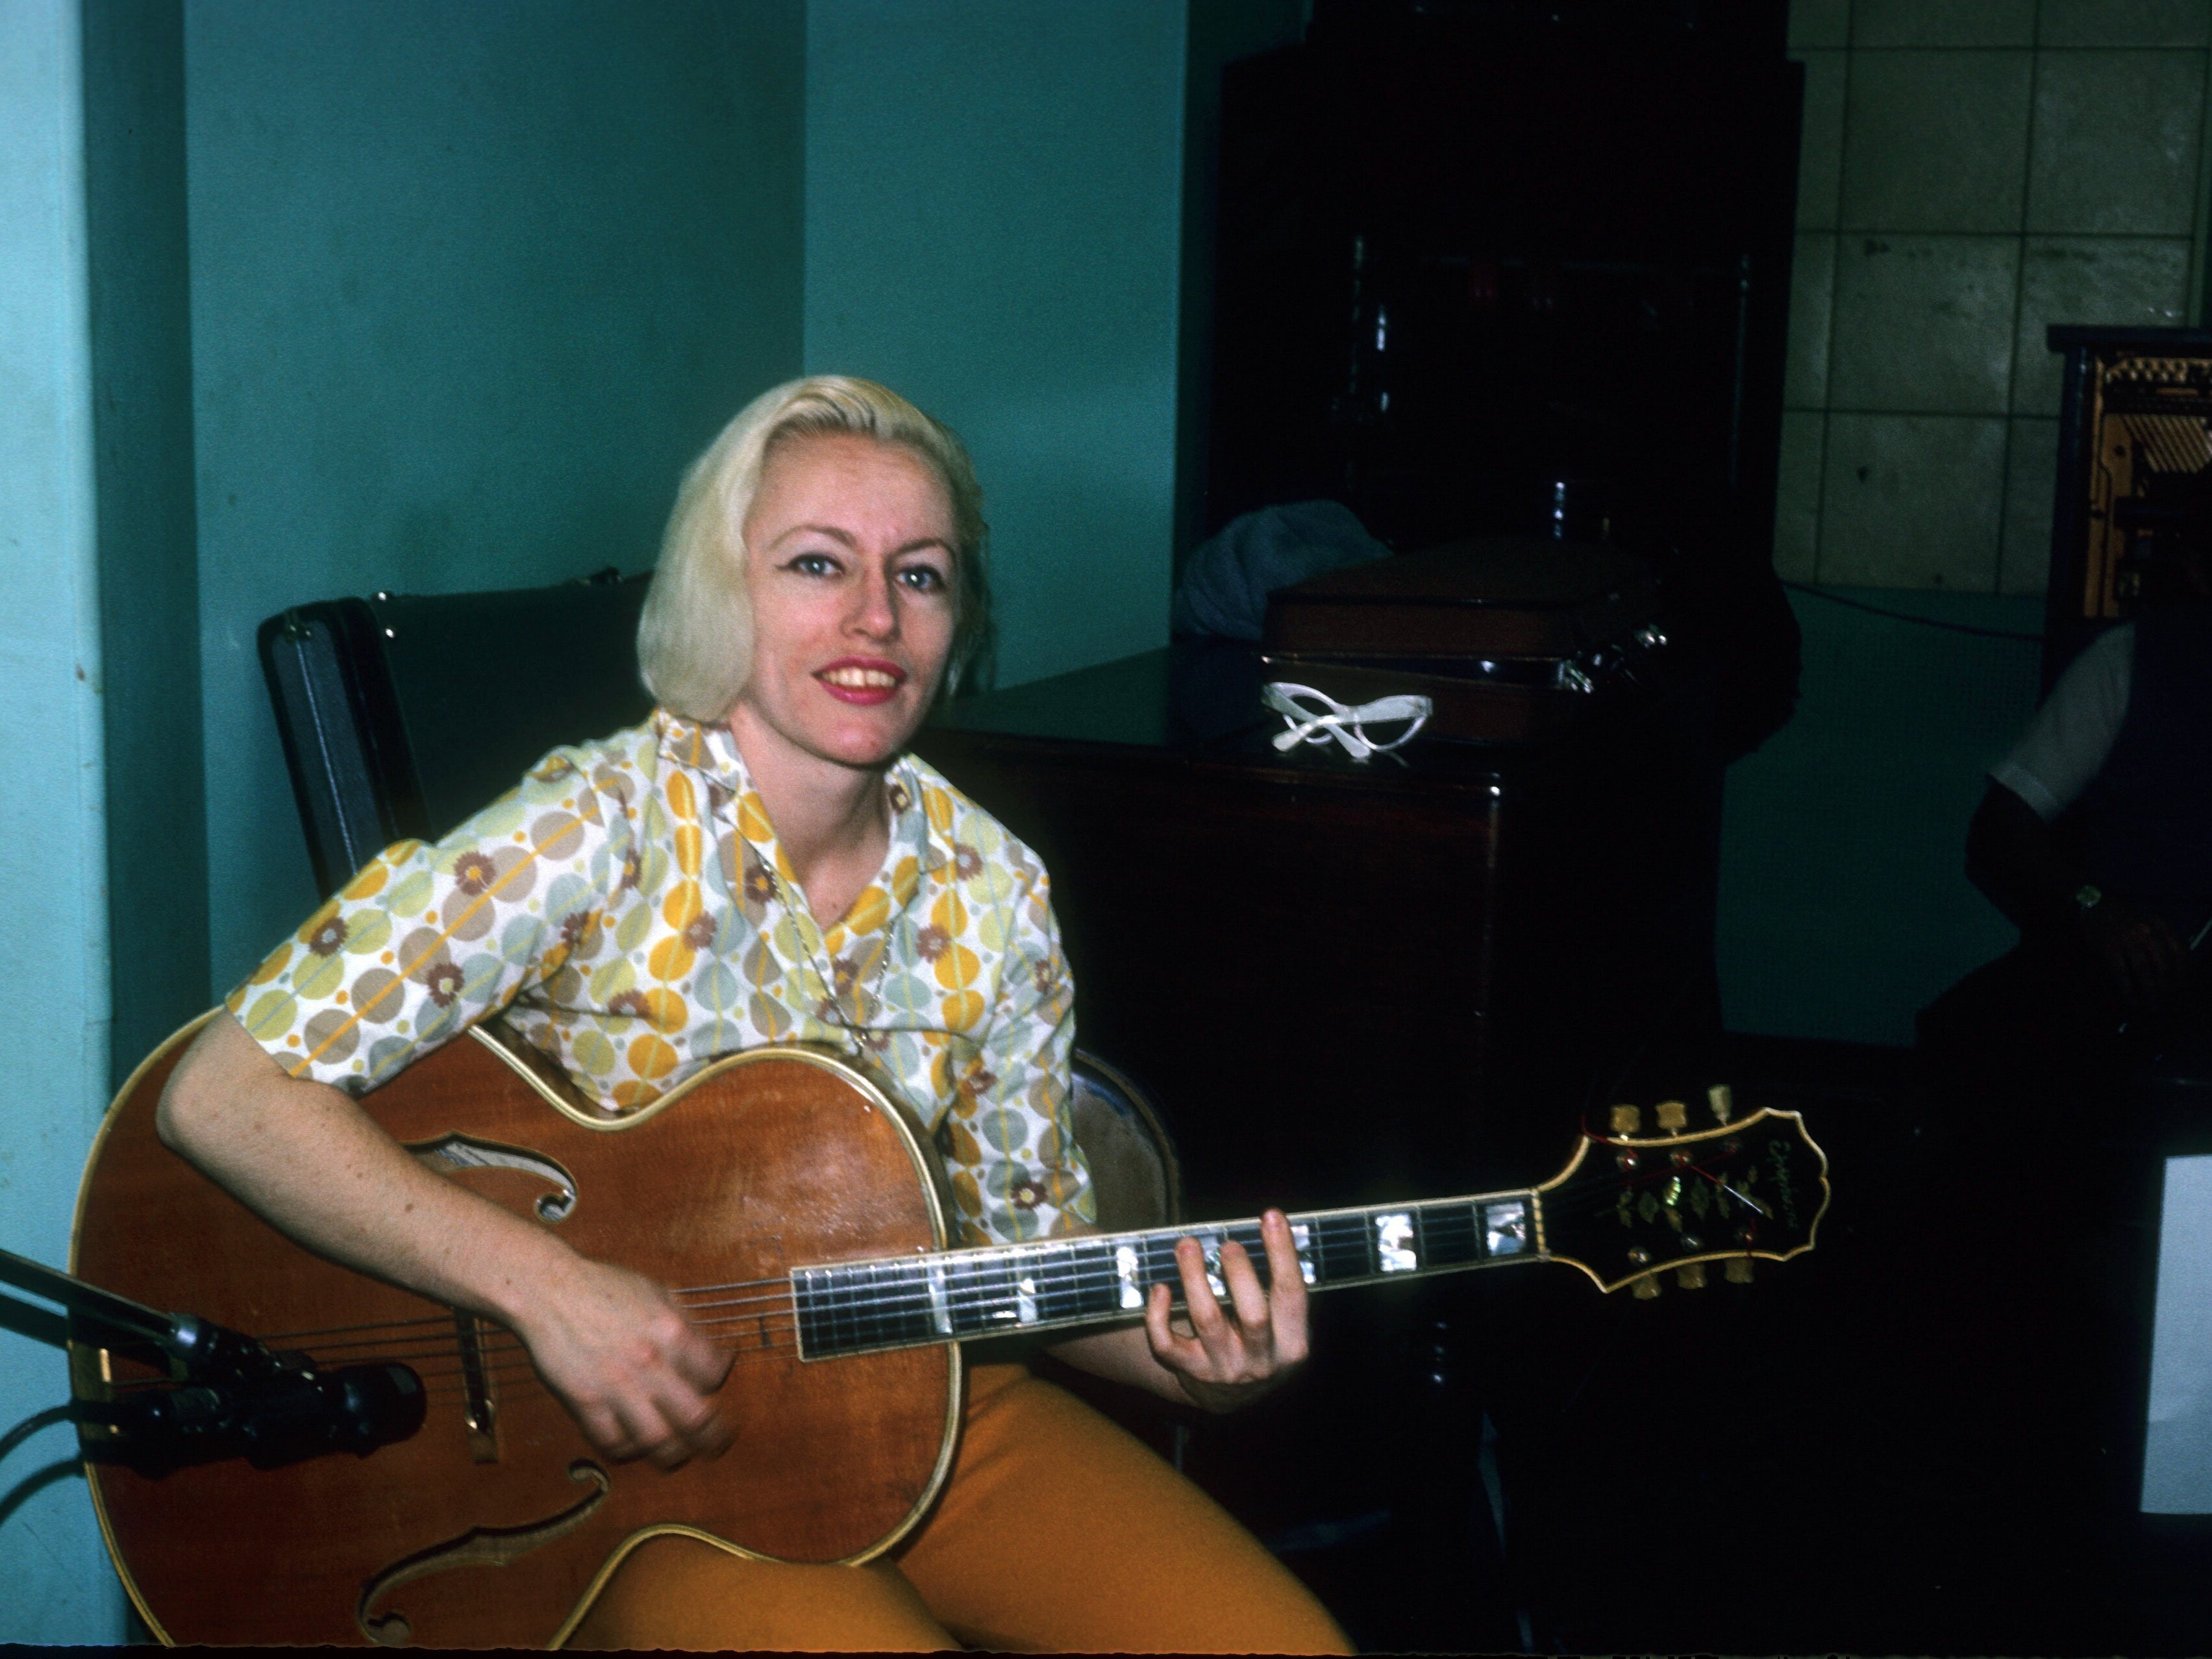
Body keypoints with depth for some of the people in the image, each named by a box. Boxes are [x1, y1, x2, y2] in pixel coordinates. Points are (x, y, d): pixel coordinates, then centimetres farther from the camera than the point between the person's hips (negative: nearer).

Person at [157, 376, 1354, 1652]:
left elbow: (1029, 1245, 7)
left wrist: (1190, 1362, -13)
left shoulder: (990, 891, -1)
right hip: (613, 1456, -4)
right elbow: (223, 1093, -22)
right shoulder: (593, 836, -17)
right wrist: (549, 1288, -28)